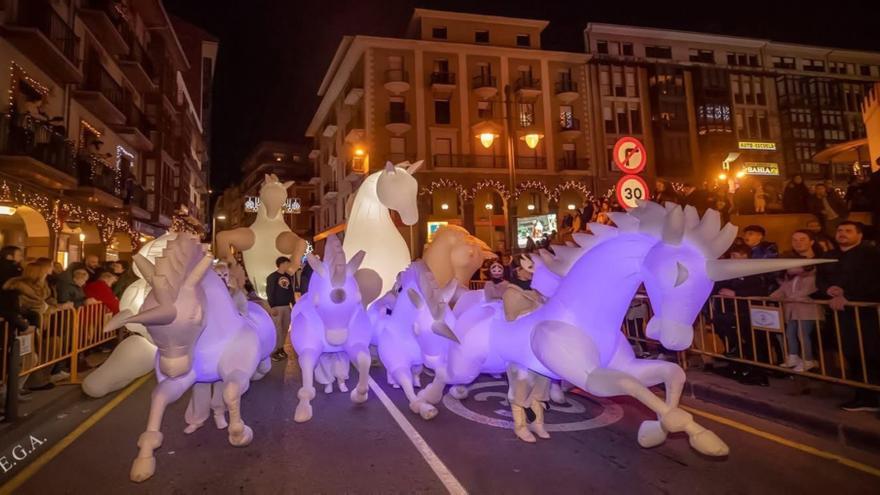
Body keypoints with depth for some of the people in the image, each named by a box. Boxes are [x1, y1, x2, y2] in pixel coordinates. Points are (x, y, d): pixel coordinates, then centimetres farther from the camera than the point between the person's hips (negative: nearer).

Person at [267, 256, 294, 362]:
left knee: (285, 329, 11)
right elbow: (269, 292, -12)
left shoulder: (288, 276, 12)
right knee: (277, 330, -7)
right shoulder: (272, 277, -8)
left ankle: (280, 348, 24)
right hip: (276, 307, -7)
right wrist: (272, 307, -17)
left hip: (286, 306, 7)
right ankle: (274, 352, 1)